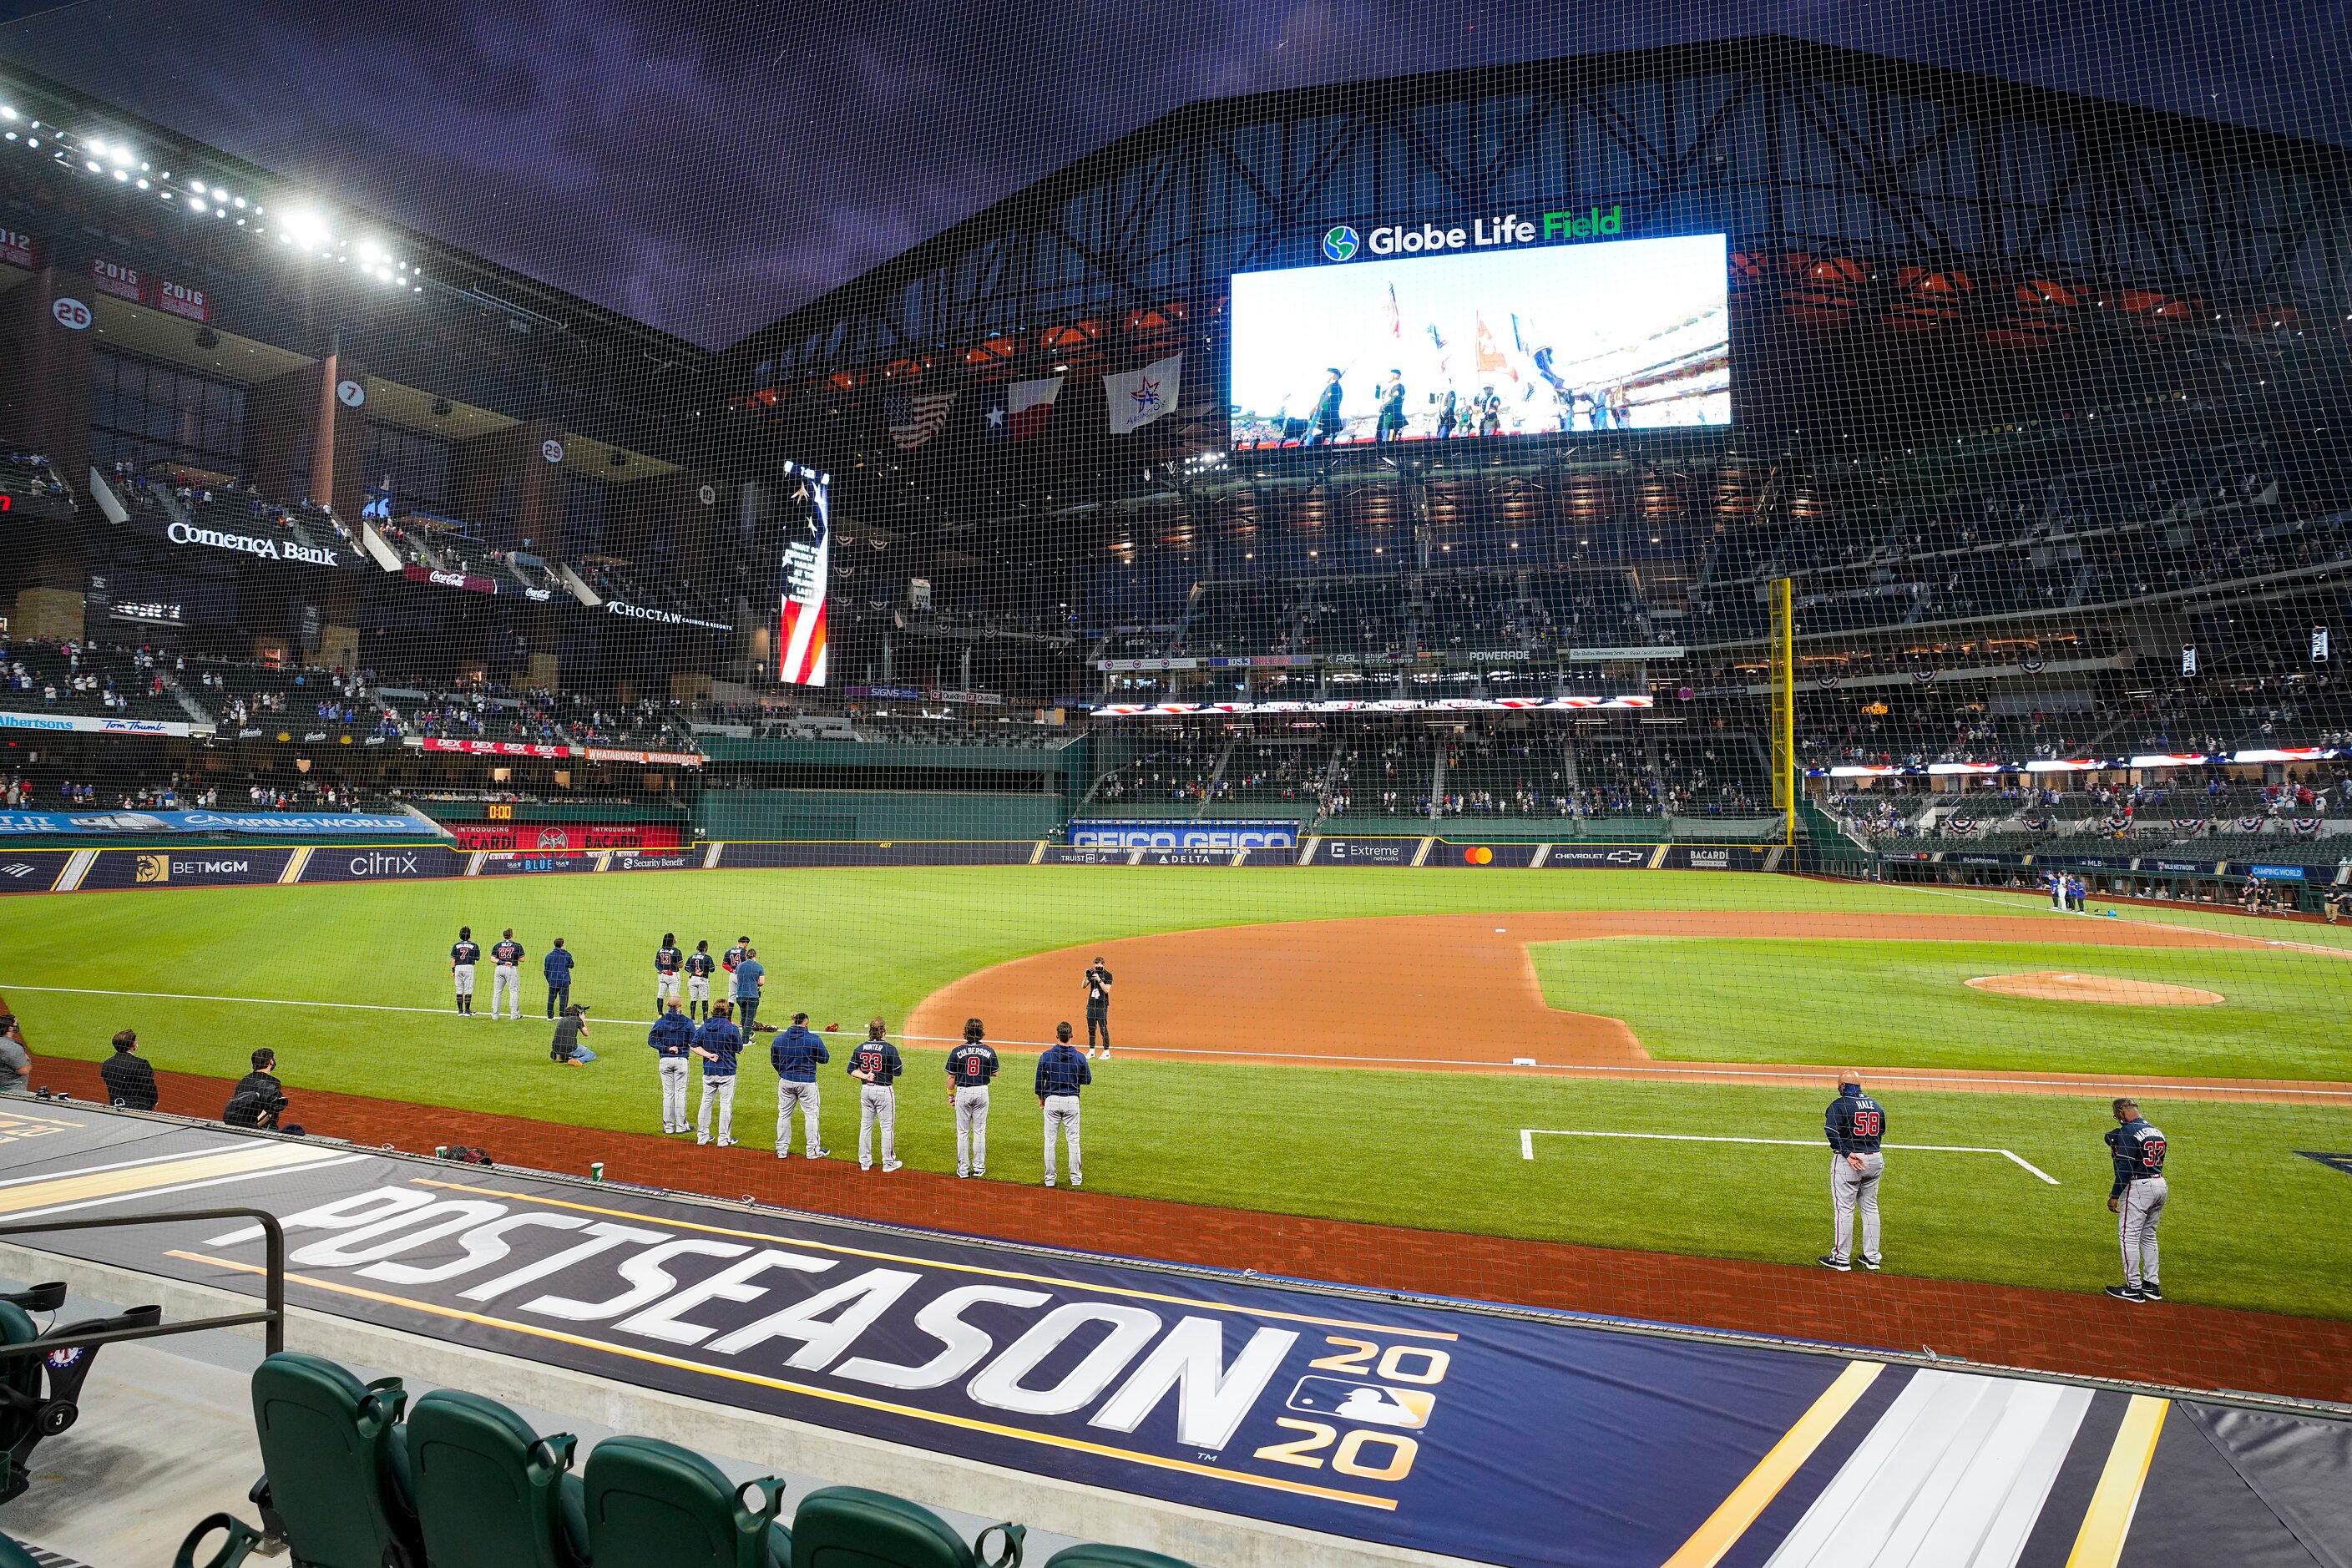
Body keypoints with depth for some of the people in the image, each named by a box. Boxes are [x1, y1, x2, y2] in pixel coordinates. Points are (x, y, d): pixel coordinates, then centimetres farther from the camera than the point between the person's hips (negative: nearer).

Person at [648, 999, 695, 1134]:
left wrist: (667, 1048, -8)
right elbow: (694, 1042, -6)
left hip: (665, 1061, 1)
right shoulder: (688, 1021, -5)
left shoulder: (661, 1021, -1)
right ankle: (681, 1126, 8)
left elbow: (651, 1040, -7)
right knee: (680, 1093, 4)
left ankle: (668, 1126, 11)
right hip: (682, 1060, -1)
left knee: (668, 1093, 8)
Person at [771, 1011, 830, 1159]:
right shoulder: (814, 1039, -13)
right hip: (807, 1082, -3)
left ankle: (782, 1150, 19)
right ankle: (813, 1150, 13)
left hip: (785, 1082, 3)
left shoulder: (778, 1039, -1)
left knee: (784, 1114, 14)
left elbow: (774, 1061, 9)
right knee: (811, 1115, 8)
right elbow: (825, 1058, -6)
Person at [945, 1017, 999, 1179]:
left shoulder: (957, 1051, -10)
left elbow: (951, 1077, -5)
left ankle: (963, 1168, 11)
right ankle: (979, 1167, 14)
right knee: (979, 1131, 10)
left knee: (962, 1132, 7)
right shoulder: (989, 1051, -6)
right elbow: (994, 1074, 4)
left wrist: (950, 1095, 8)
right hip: (982, 1092, 1)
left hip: (963, 1092, -1)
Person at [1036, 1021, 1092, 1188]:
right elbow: (1087, 1080, 3)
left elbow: (1039, 1080, 0)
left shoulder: (1046, 1056, -7)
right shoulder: (1079, 1057, -6)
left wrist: (1040, 1098, 15)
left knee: (1050, 1140, 7)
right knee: (1073, 1140, 9)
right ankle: (1076, 1177, 14)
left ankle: (1049, 1178, 11)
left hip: (1051, 1100, 0)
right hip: (1072, 1100, 0)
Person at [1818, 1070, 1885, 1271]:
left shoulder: (1839, 1105, -10)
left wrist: (1847, 1154, -21)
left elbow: (1832, 1132, -22)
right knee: (1870, 1207, 15)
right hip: (1875, 1159, 6)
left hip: (1847, 1161, -6)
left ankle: (1841, 1258, 2)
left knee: (1844, 1208, -1)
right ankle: (1871, 1257, 20)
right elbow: (1881, 1131, 18)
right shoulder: (1876, 1105, 9)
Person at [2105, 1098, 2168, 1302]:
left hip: (2139, 1186, -9)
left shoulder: (2128, 1132, -12)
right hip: (2160, 1185, 9)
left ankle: (2133, 1287, -2)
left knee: (2128, 1235, -3)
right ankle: (2151, 1285, 21)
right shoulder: (2156, 1131, 13)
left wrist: (2114, 1195, -13)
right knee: (2148, 1235, 18)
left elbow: (2125, 1168, -17)